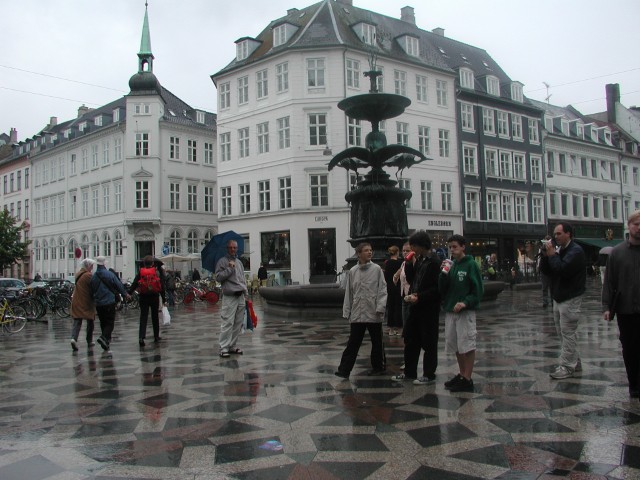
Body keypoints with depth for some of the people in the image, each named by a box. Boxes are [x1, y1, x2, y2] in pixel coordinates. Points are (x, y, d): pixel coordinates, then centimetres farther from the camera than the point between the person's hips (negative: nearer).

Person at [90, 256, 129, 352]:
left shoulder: (93, 277, 2)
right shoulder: (109, 274, -9)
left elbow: (92, 291, 9)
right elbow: (119, 285, -2)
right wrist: (125, 294, 14)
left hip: (98, 304, 4)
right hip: (109, 302, -4)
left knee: (103, 323, 15)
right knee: (110, 322, -2)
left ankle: (106, 342, 17)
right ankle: (104, 337, -25)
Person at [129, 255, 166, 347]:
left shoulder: (140, 272, -2)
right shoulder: (157, 272, -2)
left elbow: (134, 284, -4)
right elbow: (162, 286, -2)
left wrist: (129, 293, 4)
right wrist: (164, 299, 3)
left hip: (143, 297, 0)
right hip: (154, 297, 0)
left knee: (143, 317, 1)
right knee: (155, 317, 13)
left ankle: (141, 337, -13)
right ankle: (156, 337, 20)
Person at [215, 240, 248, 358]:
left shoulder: (239, 262, 19)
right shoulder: (222, 261, 0)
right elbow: (218, 277, -11)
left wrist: (246, 294, 16)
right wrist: (229, 268, -13)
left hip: (240, 297, 7)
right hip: (229, 297, -7)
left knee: (238, 323, 7)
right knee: (227, 323, -10)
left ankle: (233, 346, 16)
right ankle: (224, 348, -6)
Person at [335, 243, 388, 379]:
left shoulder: (377, 269, -1)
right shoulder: (352, 272, 5)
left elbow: (382, 289, -3)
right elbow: (348, 292, 9)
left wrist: (380, 307, -14)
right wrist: (346, 312, 8)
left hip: (374, 313, -1)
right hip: (357, 314, 1)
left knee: (377, 342, 11)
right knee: (353, 343, 2)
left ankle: (378, 367, 27)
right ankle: (344, 369, 4)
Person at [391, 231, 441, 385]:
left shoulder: (434, 262, -15)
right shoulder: (418, 260, 9)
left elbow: (437, 288, -18)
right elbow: (411, 280, 14)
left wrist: (419, 297, -22)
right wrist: (409, 264, 2)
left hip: (429, 308, -8)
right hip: (416, 306, 8)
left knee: (428, 343, 4)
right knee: (410, 340, 13)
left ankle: (429, 375, 15)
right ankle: (409, 372, 24)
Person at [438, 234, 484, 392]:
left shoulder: (470, 264, -7)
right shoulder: (450, 264, 8)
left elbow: (478, 289, -9)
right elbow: (441, 288, 6)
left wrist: (465, 303, -21)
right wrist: (444, 272, -8)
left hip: (466, 311, -6)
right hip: (449, 311, 6)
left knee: (467, 345, -1)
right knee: (455, 345, 13)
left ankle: (467, 379, 6)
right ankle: (462, 375, 26)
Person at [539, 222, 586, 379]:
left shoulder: (576, 251, -13)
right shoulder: (559, 250, 14)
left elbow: (563, 269, -27)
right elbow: (545, 270, 11)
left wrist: (552, 255, -15)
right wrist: (545, 255, -4)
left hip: (570, 298, -9)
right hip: (559, 297, 9)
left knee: (568, 332, -6)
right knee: (563, 332, 14)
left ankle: (567, 366, -3)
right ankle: (574, 362, 24)